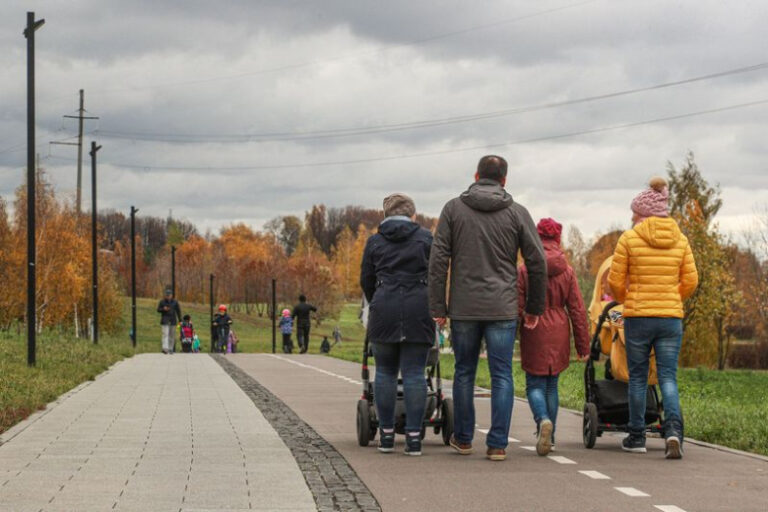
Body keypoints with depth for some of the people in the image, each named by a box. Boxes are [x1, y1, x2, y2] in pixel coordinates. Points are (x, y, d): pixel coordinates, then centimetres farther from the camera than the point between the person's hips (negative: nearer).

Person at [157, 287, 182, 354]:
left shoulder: (175, 302, 4)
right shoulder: (162, 301, 1)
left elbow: (178, 311, 7)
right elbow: (158, 310, 5)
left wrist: (180, 320, 3)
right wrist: (163, 309, -17)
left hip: (173, 320, 2)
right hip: (165, 320, -2)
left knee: (172, 335, 6)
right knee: (165, 334, -14)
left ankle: (171, 349, 14)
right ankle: (165, 348, -23)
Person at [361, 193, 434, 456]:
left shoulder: (374, 242, 10)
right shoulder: (426, 238, 8)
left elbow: (366, 280, 12)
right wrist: (435, 306, 19)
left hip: (384, 308, 1)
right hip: (419, 308, -1)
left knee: (385, 372, 9)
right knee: (414, 372, -1)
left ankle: (386, 434, 9)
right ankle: (413, 437, -4)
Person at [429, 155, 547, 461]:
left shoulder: (454, 209, 2)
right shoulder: (517, 213, 2)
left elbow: (439, 260, -2)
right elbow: (537, 262, 2)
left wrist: (437, 306, 1)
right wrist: (535, 307, 12)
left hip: (463, 308, 1)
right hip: (502, 309, -1)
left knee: (464, 373, 14)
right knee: (501, 376, 3)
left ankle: (463, 438, 22)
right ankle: (497, 444, -1)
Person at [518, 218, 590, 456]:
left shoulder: (524, 270, -6)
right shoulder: (566, 271, 1)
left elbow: (516, 307, -6)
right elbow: (577, 309, 2)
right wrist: (583, 345, 8)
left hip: (533, 335, -3)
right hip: (559, 336, 3)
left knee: (535, 384, 3)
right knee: (552, 385, 14)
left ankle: (543, 419, -25)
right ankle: (549, 437, 16)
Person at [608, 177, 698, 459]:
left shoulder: (630, 239, -5)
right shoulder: (680, 240, 4)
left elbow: (615, 281, -2)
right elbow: (690, 282, 5)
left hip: (638, 317, -2)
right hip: (671, 317, 2)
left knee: (638, 377, 10)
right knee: (668, 376, 5)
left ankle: (636, 437, 15)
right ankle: (673, 429, -17)